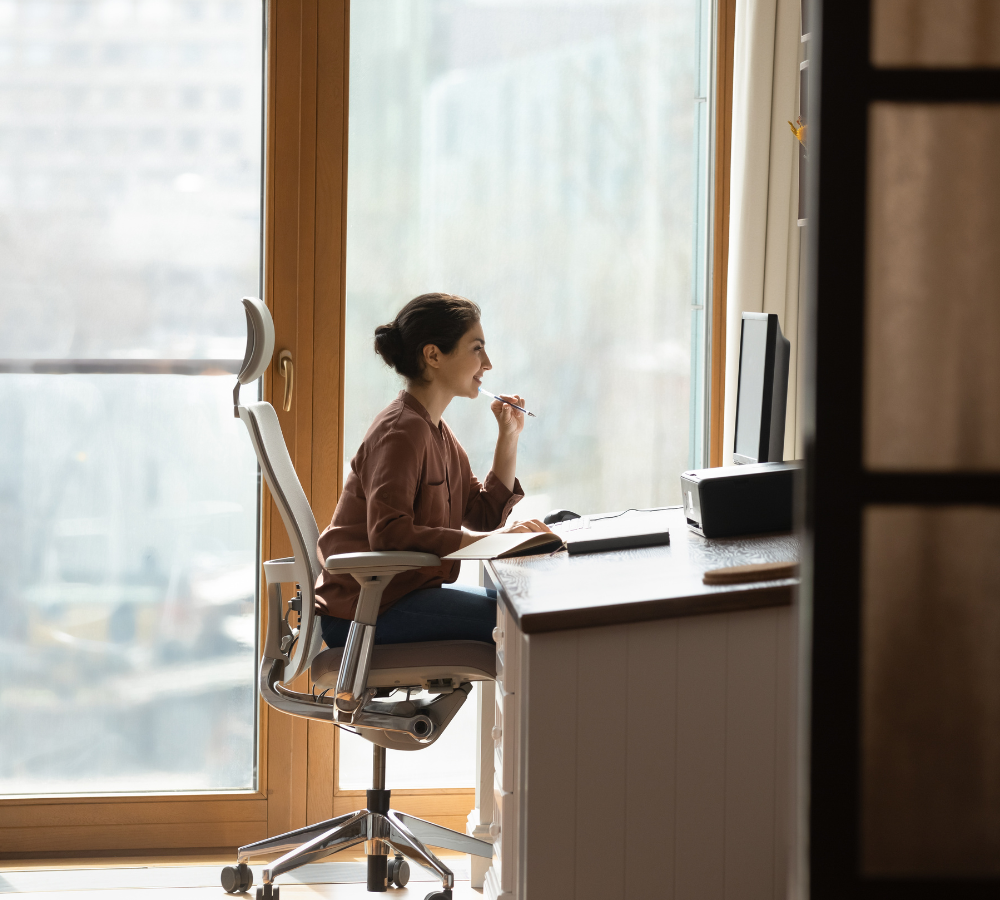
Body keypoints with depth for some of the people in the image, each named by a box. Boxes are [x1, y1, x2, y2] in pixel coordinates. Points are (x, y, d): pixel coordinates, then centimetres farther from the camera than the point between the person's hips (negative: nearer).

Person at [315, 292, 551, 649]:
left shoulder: (435, 431, 15)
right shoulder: (403, 430, -16)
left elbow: (484, 515, 16)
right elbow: (388, 532, -29)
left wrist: (509, 437, 8)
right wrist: (489, 540, -30)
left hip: (406, 590, 10)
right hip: (366, 604, -10)